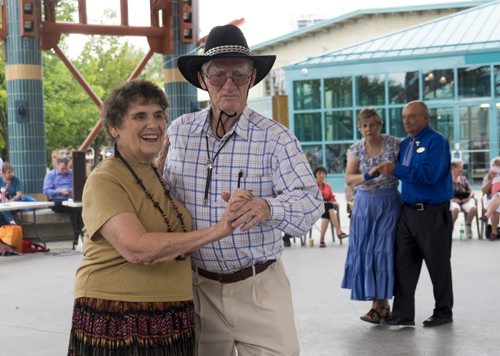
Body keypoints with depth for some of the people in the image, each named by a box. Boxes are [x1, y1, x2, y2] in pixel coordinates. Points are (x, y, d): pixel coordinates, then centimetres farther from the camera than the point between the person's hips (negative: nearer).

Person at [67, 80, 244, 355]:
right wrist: (216, 230, -22)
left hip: (171, 323, 7)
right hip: (117, 324, -7)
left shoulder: (161, 174, 13)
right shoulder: (104, 180, -10)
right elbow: (136, 248, -24)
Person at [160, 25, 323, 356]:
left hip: (259, 286, -3)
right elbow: (165, 193, 15)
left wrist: (268, 208, -36)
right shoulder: (178, 131, 2)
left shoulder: (275, 138, -9)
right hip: (198, 286, 3)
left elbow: (311, 201, -17)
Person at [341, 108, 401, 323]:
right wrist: (368, 176, -23)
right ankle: (384, 304, 13)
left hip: (388, 203, -3)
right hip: (364, 204, 3)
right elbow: (349, 179, -8)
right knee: (364, 253, 2)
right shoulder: (355, 149, 3)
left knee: (382, 251, -7)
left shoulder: (394, 144, -2)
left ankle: (377, 307, -3)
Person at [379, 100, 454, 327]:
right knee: (403, 262, 3)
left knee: (438, 264, 6)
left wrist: (396, 170, -20)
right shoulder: (405, 144, 13)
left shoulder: (436, 141, -11)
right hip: (408, 212, 7)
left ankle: (443, 312, 20)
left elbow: (430, 174, -23)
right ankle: (403, 314, 7)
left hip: (433, 213, -7)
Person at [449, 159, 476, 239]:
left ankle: (468, 225, -6)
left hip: (465, 200, 3)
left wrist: (469, 197, -8)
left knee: (473, 208, -31)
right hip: (453, 201, -3)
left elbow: (472, 192, 14)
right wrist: (452, 199, -16)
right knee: (455, 209, -40)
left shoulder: (463, 179, 18)